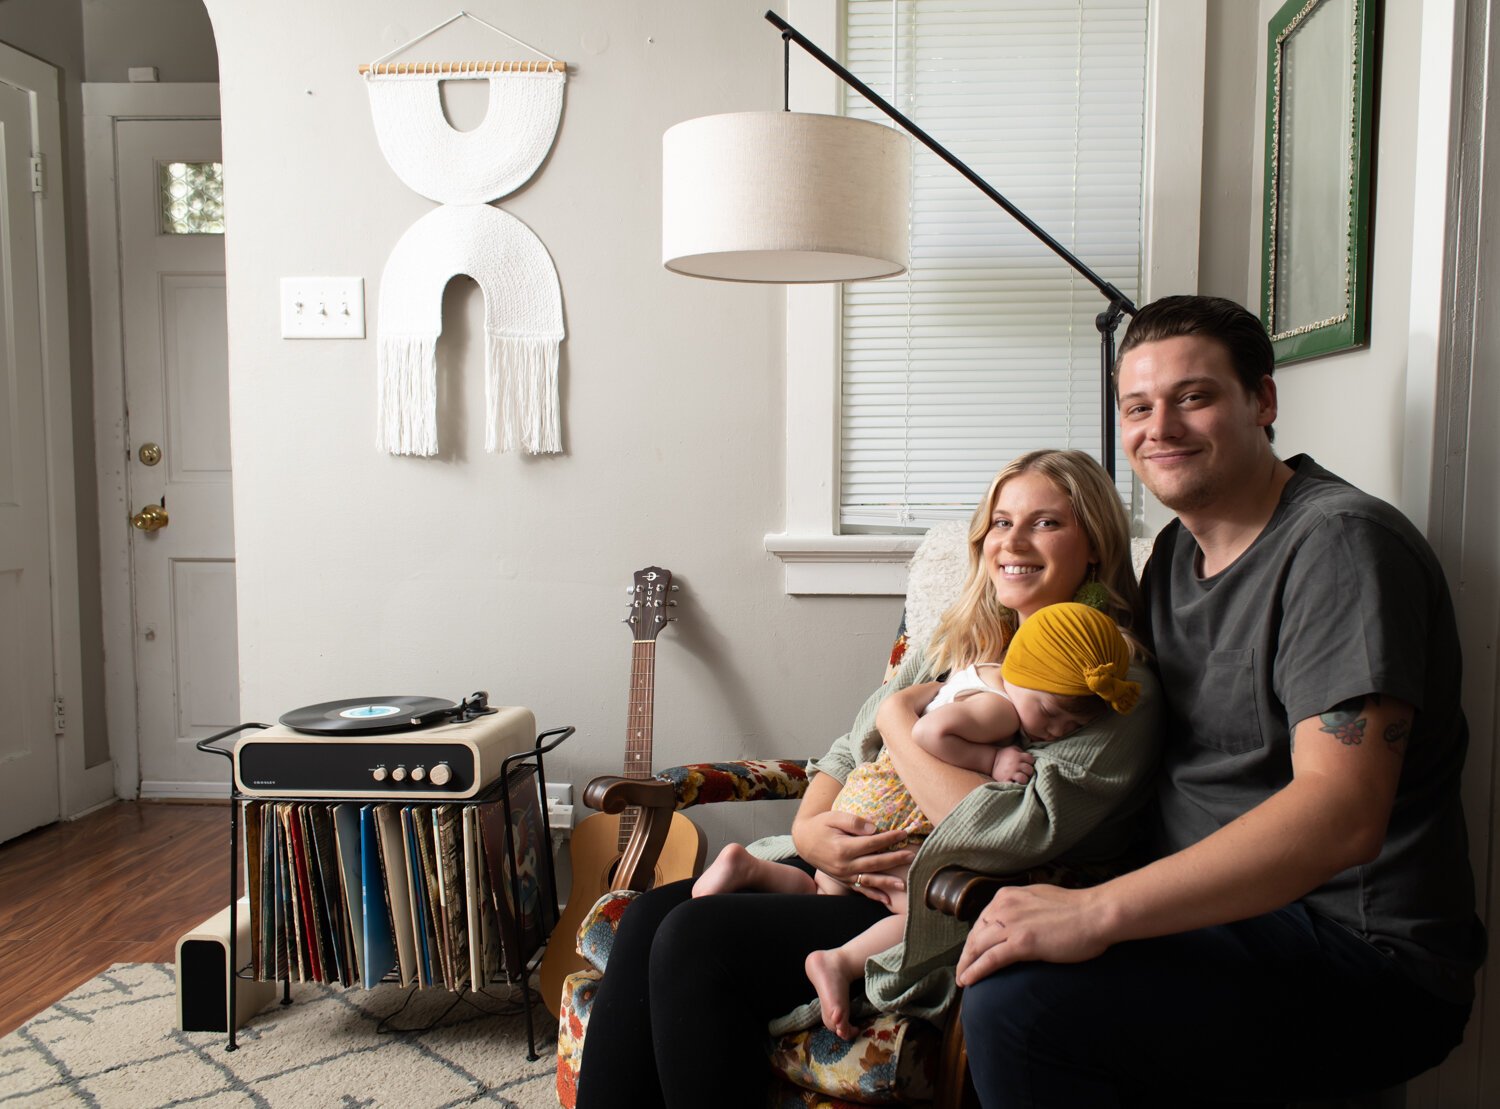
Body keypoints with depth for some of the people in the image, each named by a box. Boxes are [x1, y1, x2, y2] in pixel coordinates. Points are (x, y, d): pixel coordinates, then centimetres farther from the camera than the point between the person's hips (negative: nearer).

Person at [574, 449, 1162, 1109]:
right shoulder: (954, 646, 13)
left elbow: (1017, 836, -23)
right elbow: (851, 753, 15)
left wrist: (900, 721, -10)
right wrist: (810, 829, -8)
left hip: (949, 918, -7)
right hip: (849, 867, 7)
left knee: (697, 939, -22)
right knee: (652, 914, -12)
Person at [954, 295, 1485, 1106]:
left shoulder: (1340, 543, -16)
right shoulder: (1178, 550, 10)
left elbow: (1341, 815, -27)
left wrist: (1095, 911, -32)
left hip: (1363, 953, -8)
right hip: (1215, 912, 8)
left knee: (1016, 1002, -26)